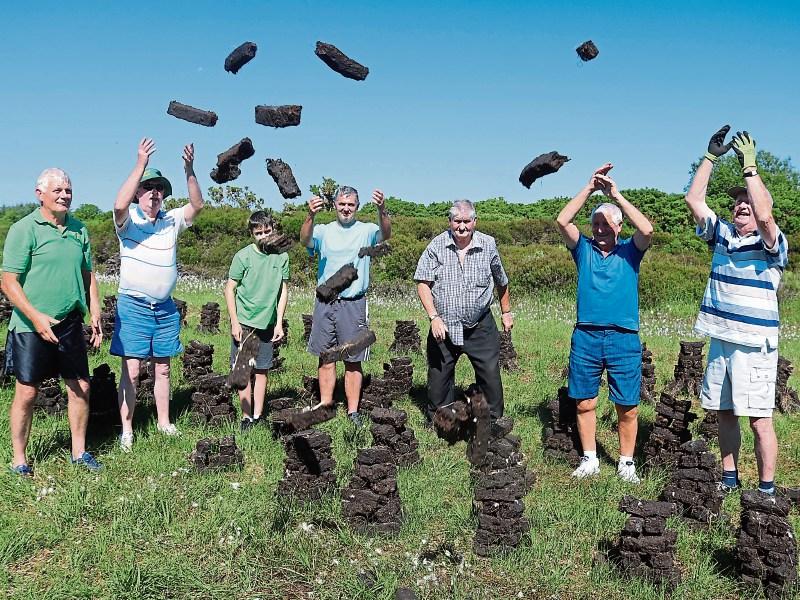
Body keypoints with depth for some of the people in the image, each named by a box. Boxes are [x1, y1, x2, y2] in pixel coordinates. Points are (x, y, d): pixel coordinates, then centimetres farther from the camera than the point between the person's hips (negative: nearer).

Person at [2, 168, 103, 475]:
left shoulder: (78, 229, 9)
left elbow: (88, 275, 17)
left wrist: (95, 315, 9)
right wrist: (37, 317, -21)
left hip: (70, 324, 6)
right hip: (31, 326, -5)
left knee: (80, 387, 10)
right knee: (27, 391, 2)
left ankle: (79, 452, 26)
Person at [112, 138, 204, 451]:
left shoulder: (172, 220, 8)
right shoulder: (128, 219, -5)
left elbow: (197, 205, -4)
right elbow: (119, 204, -27)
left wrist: (189, 170, -16)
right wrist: (141, 165, -32)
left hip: (165, 308, 4)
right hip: (133, 305, -4)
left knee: (162, 369, 12)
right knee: (131, 371, -4)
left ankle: (164, 422, 23)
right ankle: (126, 430, 5)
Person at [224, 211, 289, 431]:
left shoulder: (281, 257, 1)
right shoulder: (243, 256, -8)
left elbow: (283, 291, 7)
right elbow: (230, 289, -4)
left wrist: (279, 322, 3)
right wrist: (234, 322, -8)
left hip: (267, 323, 3)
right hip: (244, 322, -3)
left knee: (262, 370, 9)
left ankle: (258, 416, 18)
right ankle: (247, 416, 12)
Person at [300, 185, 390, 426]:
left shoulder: (366, 230, 2)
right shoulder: (324, 230, 5)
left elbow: (385, 234, -19)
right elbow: (305, 240, -15)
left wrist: (381, 209, -39)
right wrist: (311, 215, -35)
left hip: (354, 304, -2)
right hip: (325, 303, 2)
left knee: (353, 360, 5)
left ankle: (353, 411, 12)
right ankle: (325, 405, 21)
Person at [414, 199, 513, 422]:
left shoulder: (488, 245, 1)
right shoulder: (437, 246, -4)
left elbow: (501, 282, 16)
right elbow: (423, 283, -7)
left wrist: (506, 312, 23)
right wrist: (434, 317, -16)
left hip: (480, 327, 1)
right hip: (444, 327, 0)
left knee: (490, 376, 1)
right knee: (438, 378, 8)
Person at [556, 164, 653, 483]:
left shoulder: (629, 251, 5)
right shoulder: (584, 249, 7)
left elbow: (647, 230, -15)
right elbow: (562, 221, -7)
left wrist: (616, 195, -14)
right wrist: (589, 187, -11)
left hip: (624, 338, -1)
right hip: (586, 336, 1)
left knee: (628, 408, 4)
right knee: (585, 403, 7)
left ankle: (626, 463, 18)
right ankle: (589, 460, 21)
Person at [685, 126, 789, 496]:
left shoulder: (773, 243, -6)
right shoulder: (722, 234, 9)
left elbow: (764, 215, -27)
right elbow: (693, 200, 5)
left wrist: (750, 167, -24)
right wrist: (711, 157, 0)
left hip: (754, 344, -6)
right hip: (720, 339, 6)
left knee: (759, 419, -2)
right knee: (724, 413, 14)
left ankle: (766, 489, 6)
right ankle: (729, 477, 28)